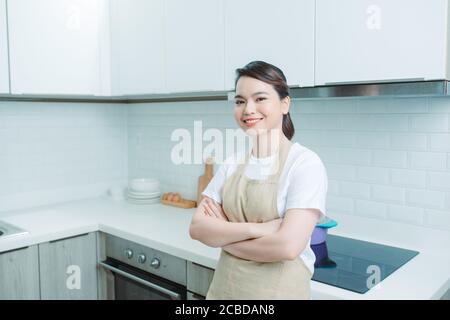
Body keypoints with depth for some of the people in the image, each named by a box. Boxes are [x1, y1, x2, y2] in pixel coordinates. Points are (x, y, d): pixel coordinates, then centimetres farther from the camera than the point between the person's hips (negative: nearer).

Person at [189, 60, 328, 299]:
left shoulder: (305, 163, -16)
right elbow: (197, 228, -7)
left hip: (277, 290, -4)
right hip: (224, 287, 5)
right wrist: (252, 229, -22)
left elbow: (288, 246, -24)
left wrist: (222, 235, -12)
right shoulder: (231, 164, 0)